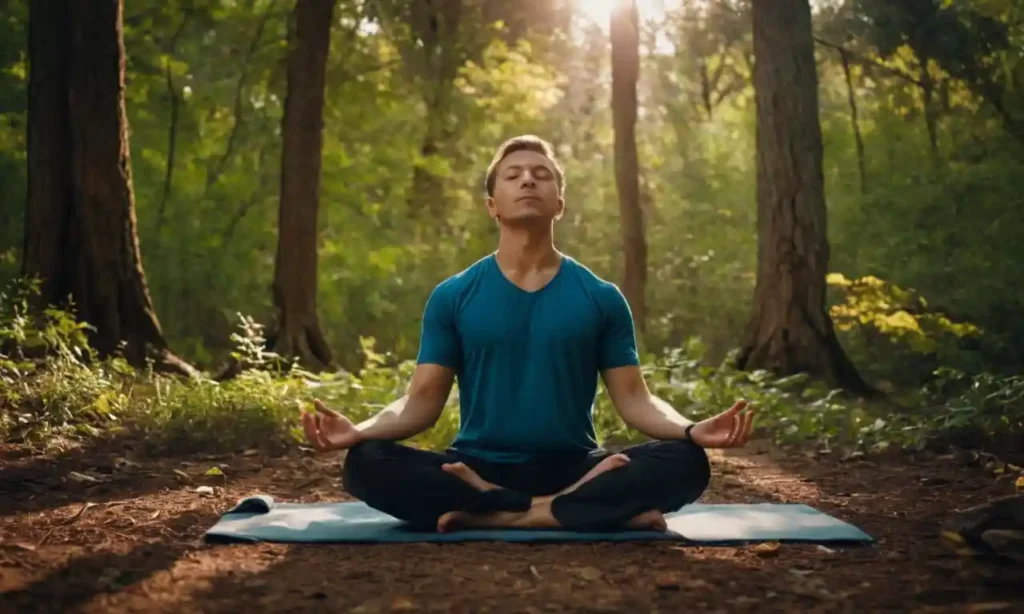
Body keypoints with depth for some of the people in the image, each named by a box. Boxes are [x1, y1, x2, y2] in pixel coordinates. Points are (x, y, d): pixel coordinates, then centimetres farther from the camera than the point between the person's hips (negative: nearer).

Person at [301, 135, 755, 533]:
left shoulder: (601, 298, 6)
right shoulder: (452, 297, 5)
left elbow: (633, 398, 3)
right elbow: (423, 400, 1)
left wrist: (692, 430, -19)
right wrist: (359, 430, -20)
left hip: (573, 469, 0)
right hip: (476, 468, 0)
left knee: (685, 463, -26)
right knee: (365, 464, -28)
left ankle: (492, 515, -27)